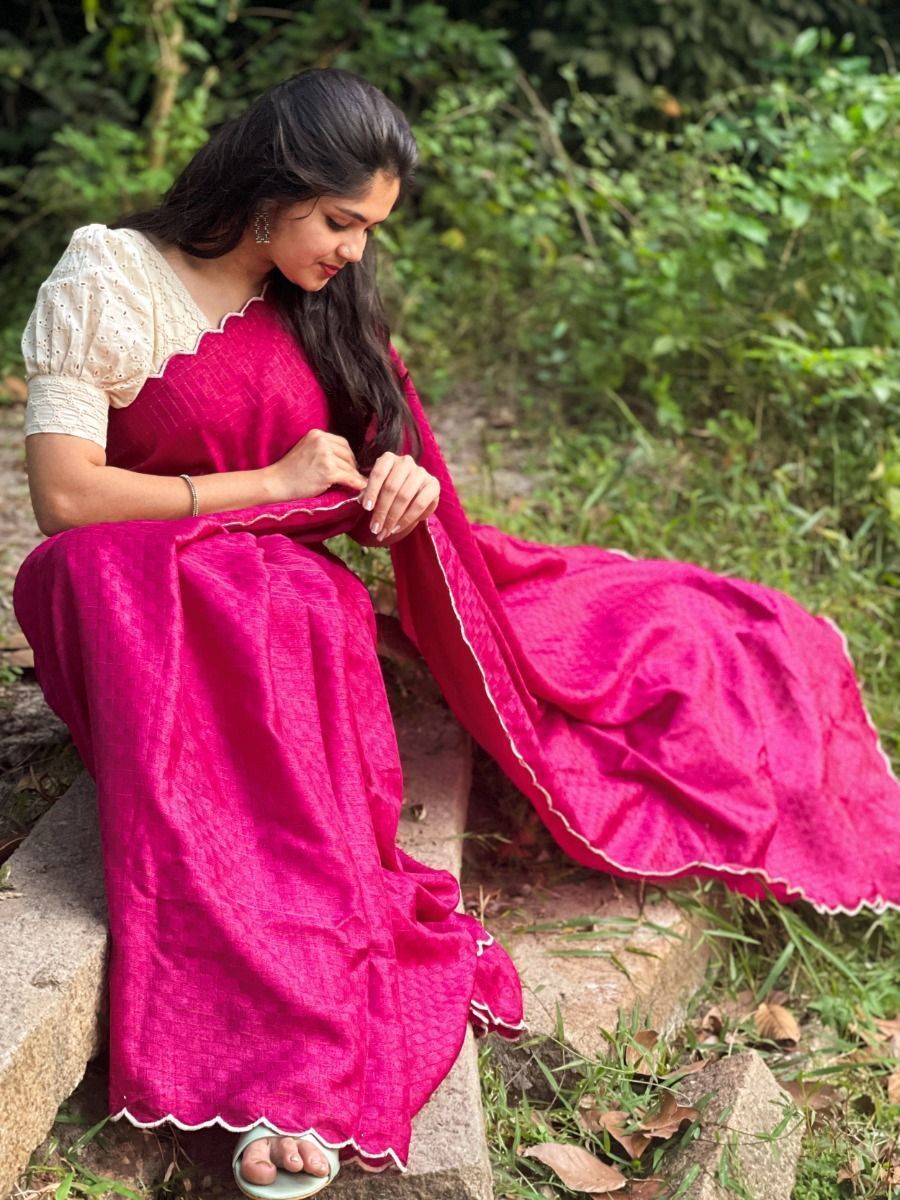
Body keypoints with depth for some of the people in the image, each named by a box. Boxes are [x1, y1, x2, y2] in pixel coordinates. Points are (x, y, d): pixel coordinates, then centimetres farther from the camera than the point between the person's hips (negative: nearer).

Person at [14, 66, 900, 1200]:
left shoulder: (315, 296, 12)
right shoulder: (107, 284, -5)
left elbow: (377, 445, 18)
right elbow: (65, 499, -13)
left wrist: (400, 477, -7)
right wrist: (274, 483, -13)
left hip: (296, 590, 6)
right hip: (145, 597, -5)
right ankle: (280, 1055, -49)